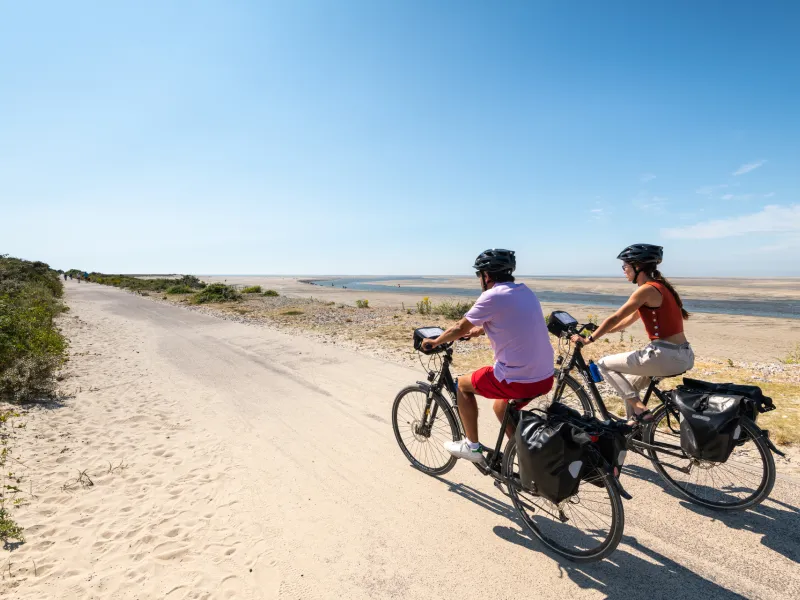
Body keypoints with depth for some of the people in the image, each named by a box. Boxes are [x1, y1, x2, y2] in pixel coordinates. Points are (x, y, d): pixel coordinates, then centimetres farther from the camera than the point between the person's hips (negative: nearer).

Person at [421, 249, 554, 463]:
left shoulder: (492, 296, -14)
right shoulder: (525, 291, 10)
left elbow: (460, 329, -3)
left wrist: (434, 342, 13)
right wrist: (480, 329, 38)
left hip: (519, 381, -8)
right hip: (546, 378, 8)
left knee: (463, 384, 15)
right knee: (501, 408, 32)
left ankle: (472, 446, 23)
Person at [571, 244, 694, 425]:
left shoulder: (647, 289, -13)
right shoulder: (658, 286, 16)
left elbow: (615, 319, -11)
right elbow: (629, 320, 23)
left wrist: (589, 339, -1)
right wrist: (600, 331, 26)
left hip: (666, 355, -10)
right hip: (683, 355, 10)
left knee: (604, 365, 3)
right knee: (629, 383, 25)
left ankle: (640, 410, 0)